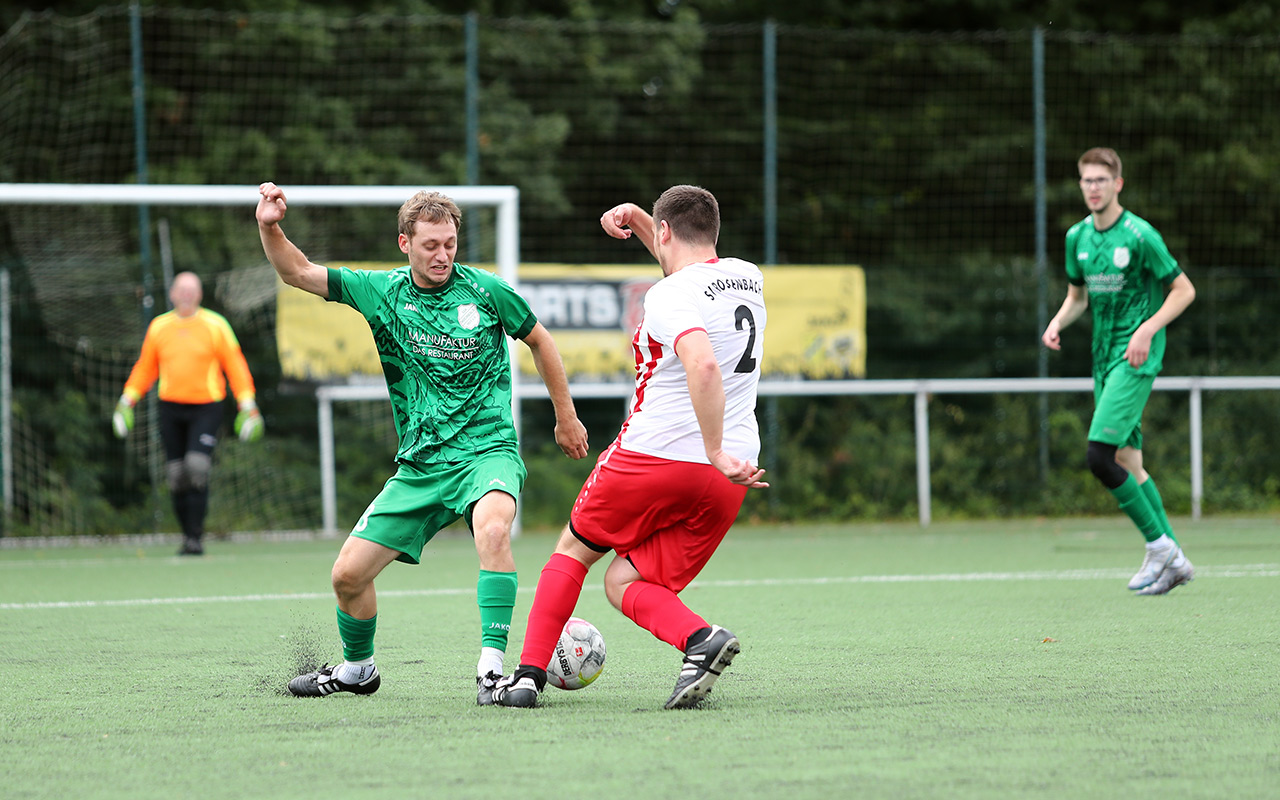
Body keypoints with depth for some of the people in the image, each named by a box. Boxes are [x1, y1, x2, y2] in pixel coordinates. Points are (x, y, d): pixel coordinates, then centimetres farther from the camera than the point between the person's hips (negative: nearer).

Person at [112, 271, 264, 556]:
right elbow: (145, 368, 20)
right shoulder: (158, 327, 10)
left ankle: (196, 537, -13)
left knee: (197, 468, -17)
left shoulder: (216, 325, 3)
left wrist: (247, 404, -1)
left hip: (206, 407, -3)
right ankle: (187, 535, 11)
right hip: (171, 409, 3)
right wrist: (127, 401, 15)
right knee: (176, 477, 0)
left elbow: (235, 366, 5)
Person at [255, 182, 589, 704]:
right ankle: (357, 669, 30)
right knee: (348, 573, 1)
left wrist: (566, 418, 18)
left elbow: (539, 341, 12)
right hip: (419, 465, 4)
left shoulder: (484, 290, -4)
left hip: (486, 450, -4)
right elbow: (297, 273, 4)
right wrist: (269, 228, -15)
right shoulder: (383, 291, 2)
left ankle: (492, 667, -36)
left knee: (493, 528, -37)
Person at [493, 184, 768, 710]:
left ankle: (529, 674, 13)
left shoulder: (670, 296, -13)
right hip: (725, 484, 6)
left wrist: (716, 452, -30)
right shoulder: (747, 277, 12)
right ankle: (701, 639, -19)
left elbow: (703, 365, -32)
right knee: (624, 582, 10)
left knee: (574, 551, 18)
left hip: (655, 455, -6)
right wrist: (634, 217, 27)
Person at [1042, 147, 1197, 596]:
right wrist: (1058, 323, 4)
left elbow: (1184, 291, -6)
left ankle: (1159, 545, -5)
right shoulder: (1078, 237, 10)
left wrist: (1147, 329, -17)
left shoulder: (1139, 235, -11)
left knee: (1100, 455, -17)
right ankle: (1172, 560, 13)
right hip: (1104, 357, 7)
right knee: (1128, 462, 6)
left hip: (1136, 358, -7)